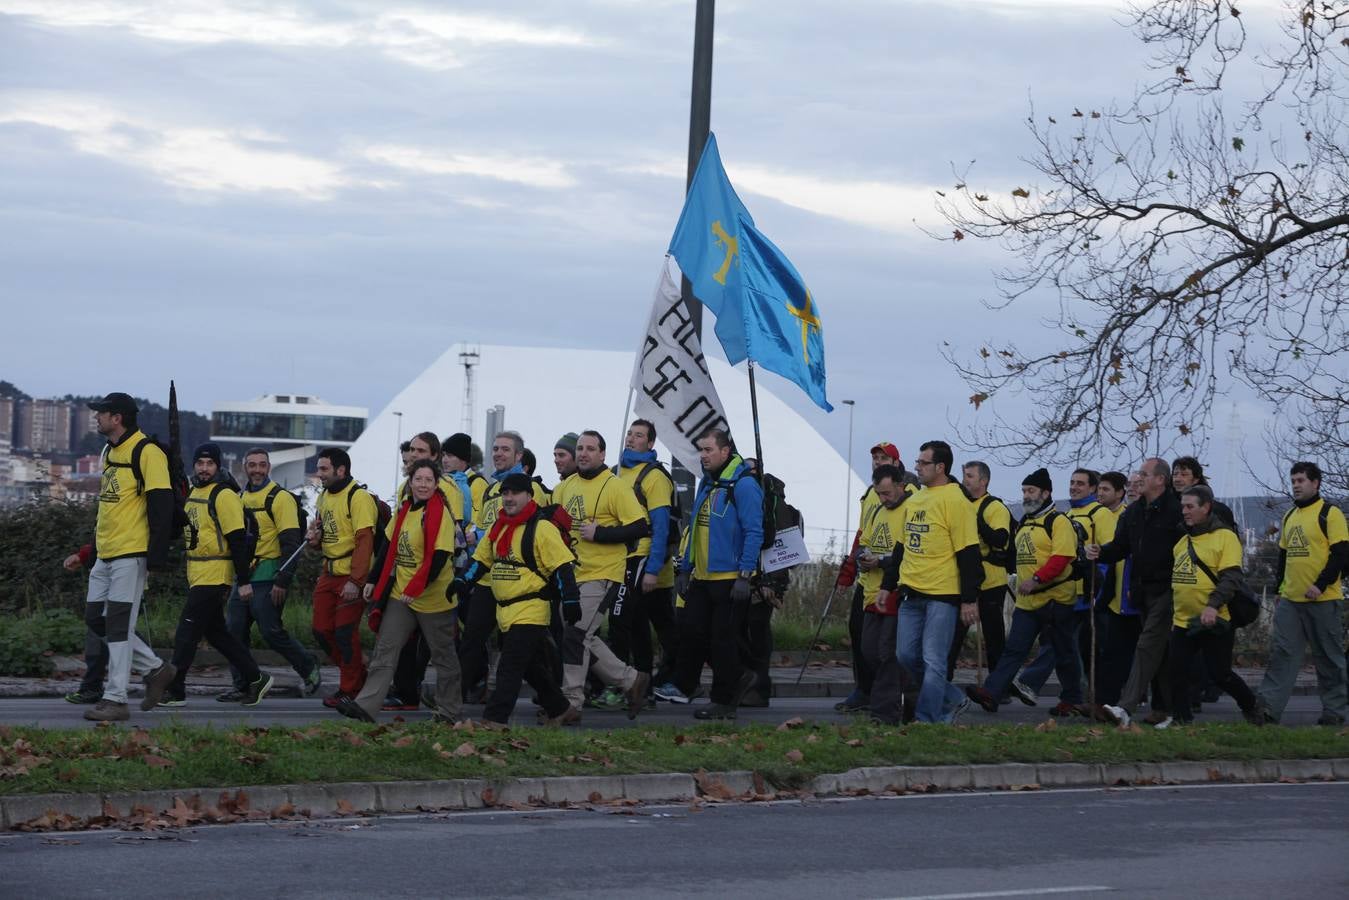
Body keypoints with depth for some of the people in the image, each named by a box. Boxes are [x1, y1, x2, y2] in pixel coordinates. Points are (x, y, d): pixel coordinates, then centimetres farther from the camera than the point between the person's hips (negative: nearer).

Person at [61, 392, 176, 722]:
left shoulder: (146, 453, -11)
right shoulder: (109, 452, 17)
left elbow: (161, 505, -16)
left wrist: (157, 556, -21)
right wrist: (87, 554, 24)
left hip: (131, 555, -9)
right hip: (104, 555, 9)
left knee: (118, 625, -8)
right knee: (96, 620, 8)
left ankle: (115, 700, -5)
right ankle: (156, 669, 20)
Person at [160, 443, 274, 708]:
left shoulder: (224, 495, -13)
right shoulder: (195, 493, 15)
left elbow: (238, 540, -17)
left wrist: (244, 581, -19)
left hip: (214, 576, -10)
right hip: (197, 574, 10)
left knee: (187, 631, -8)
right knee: (216, 633, 13)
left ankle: (174, 691, -4)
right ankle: (255, 679, 21)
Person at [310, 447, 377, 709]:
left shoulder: (359, 498, -15)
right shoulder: (324, 497, 13)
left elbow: (364, 541, -21)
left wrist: (355, 581, -25)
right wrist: (316, 538, 1)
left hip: (352, 577, -9)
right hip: (329, 574, 9)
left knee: (345, 632, -6)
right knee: (322, 630, 7)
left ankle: (350, 690, 6)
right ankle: (358, 673, 24)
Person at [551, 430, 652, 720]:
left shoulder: (615, 486, -9)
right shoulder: (565, 487, 12)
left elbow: (640, 528, -14)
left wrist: (598, 533, -19)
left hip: (602, 575, -8)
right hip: (573, 574, 8)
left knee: (575, 636, -11)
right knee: (585, 639, 10)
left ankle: (570, 703, -4)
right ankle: (631, 680, 24)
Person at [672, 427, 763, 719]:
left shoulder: (743, 485, -12)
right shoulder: (706, 485, 15)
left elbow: (754, 533, -17)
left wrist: (745, 575, -20)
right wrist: (684, 569, 18)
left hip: (729, 580, -8)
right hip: (701, 579, 8)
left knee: (722, 639, -2)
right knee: (690, 631, 5)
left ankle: (724, 702, 9)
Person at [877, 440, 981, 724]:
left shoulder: (955, 501, -10)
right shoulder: (914, 501, 15)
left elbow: (968, 553, -13)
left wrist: (969, 599, -16)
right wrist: (887, 585, 20)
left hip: (942, 595, -8)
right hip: (911, 594, 8)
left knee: (933, 662, -6)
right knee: (907, 656, 8)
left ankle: (926, 720, -2)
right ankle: (952, 701, 23)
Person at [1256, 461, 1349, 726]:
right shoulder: (1290, 517, 16)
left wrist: (1321, 585, -19)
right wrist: (1280, 590, 18)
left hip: (1323, 600, -6)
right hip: (1290, 601, 6)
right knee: (1281, 653, -2)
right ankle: (1269, 707, -6)